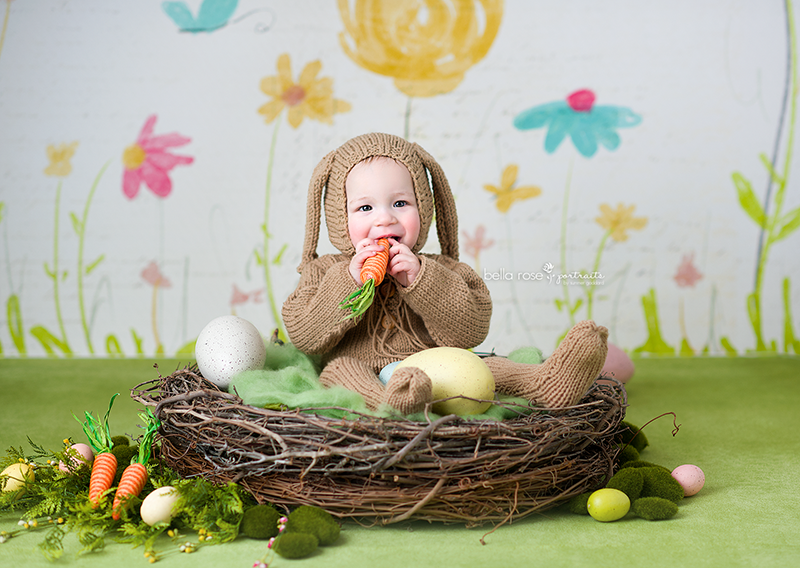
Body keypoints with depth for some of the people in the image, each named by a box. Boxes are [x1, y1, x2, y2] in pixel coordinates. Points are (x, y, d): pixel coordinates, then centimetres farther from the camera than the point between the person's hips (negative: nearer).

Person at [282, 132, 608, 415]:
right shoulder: (325, 273, 13)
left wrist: (419, 280, -12)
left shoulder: (438, 272, 13)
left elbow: (470, 332, -2)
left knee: (485, 366, -21)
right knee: (340, 369, -32)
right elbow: (304, 336, -1)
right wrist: (348, 282, -11)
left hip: (437, 382, 2)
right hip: (364, 385, -2)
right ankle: (389, 405, -64)